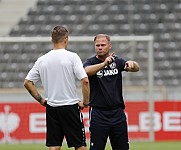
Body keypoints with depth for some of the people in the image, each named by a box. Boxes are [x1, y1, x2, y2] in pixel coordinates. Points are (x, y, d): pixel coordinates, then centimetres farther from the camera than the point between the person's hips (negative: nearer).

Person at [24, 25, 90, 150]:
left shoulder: (41, 60, 4)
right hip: (71, 106, -4)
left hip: (51, 108, 4)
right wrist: (85, 102, -3)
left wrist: (41, 100, 12)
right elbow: (85, 80, -15)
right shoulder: (72, 57, -8)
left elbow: (27, 83, 5)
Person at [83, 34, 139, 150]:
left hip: (118, 113, 3)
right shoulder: (91, 62, -1)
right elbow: (87, 71, -24)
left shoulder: (117, 61, 9)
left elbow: (136, 68, -5)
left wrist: (132, 64, -30)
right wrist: (104, 64, -39)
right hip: (98, 113, -3)